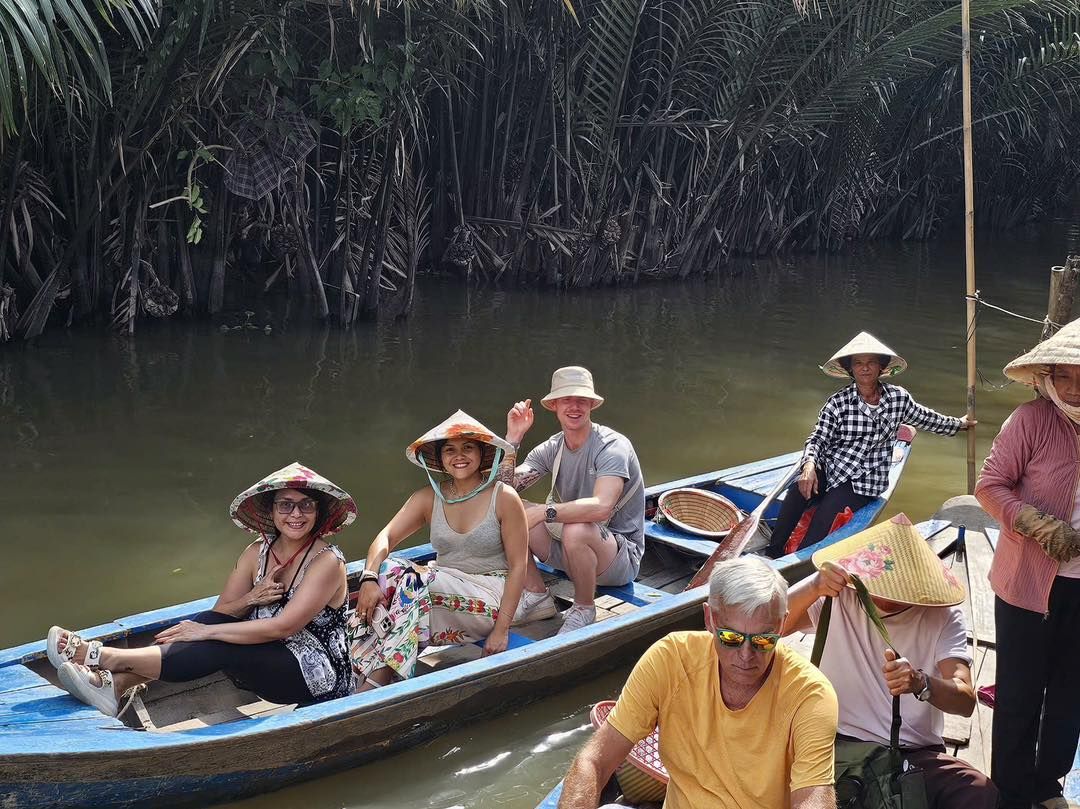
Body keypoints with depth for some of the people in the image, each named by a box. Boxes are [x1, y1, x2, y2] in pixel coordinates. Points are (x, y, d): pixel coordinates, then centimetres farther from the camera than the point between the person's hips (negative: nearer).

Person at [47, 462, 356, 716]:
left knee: (220, 647, -28)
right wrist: (251, 599, -19)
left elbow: (282, 627, -25)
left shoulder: (327, 562, -16)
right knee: (209, 620, -18)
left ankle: (106, 657, -23)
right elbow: (220, 612, 3)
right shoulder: (258, 552, 4)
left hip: (316, 675, -7)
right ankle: (116, 685, -28)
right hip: (264, 663, 7)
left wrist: (206, 632, -24)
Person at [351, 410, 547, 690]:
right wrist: (369, 579, -25)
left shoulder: (504, 498, -7)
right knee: (388, 570, -23)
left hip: (491, 597, -4)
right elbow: (385, 538, -3)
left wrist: (501, 629, -15)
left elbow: (518, 566, -8)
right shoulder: (429, 498, 5)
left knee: (415, 582, -29)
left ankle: (375, 682, -28)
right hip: (444, 590, 5)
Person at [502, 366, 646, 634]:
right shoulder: (551, 449, 1)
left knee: (576, 530, -39)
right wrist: (513, 438, -18)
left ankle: (584, 609, -11)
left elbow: (601, 507, -36)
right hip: (567, 549, 6)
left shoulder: (612, 446, -20)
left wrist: (543, 512, -35)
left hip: (620, 555, -6)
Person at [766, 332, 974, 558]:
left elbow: (925, 418, 22)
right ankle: (773, 555, -28)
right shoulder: (838, 402, -2)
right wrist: (809, 464, -26)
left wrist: (959, 423, 36)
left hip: (864, 482, 0)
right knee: (798, 491, -32)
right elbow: (818, 439, -5)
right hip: (827, 469, 0)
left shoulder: (899, 398, 3)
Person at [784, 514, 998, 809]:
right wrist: (813, 589, -35)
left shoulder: (943, 616, -2)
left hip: (917, 752, 1)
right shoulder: (836, 597, -3)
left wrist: (921, 683, -38)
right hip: (841, 747, -1)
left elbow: (965, 700, -15)